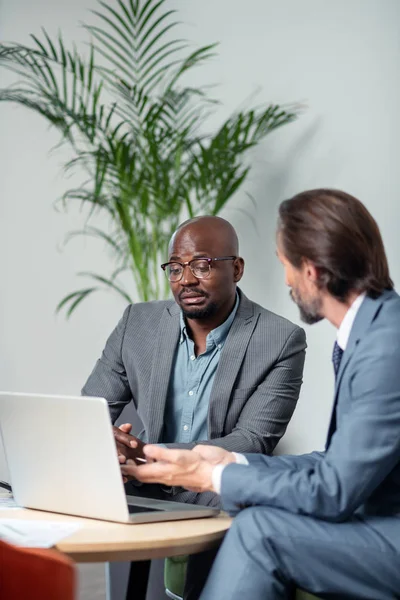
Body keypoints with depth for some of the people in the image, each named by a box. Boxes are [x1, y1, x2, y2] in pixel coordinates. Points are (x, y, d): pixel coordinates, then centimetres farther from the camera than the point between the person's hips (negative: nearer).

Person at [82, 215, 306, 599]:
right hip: (143, 495, 3)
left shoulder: (281, 341, -7)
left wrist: (150, 456, -26)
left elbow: (252, 443, -13)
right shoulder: (138, 323, 5)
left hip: (223, 501, -3)